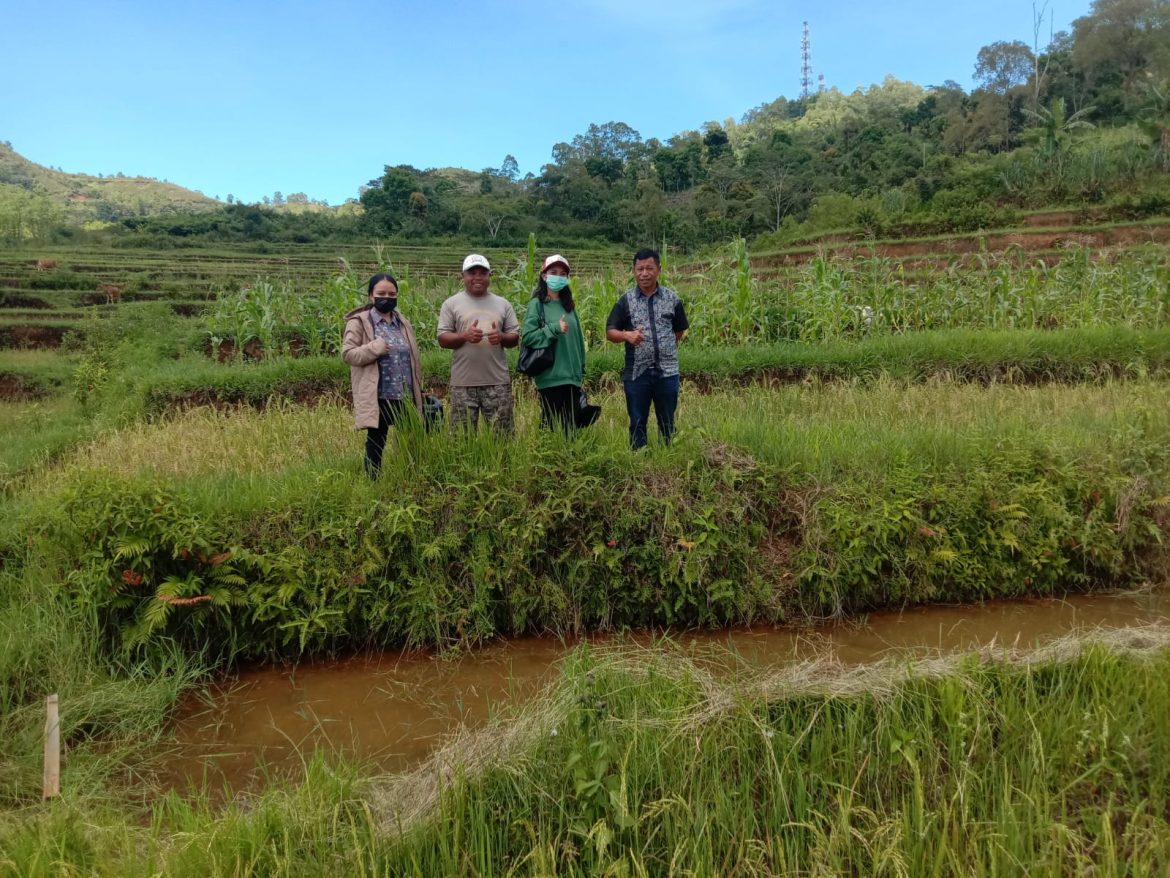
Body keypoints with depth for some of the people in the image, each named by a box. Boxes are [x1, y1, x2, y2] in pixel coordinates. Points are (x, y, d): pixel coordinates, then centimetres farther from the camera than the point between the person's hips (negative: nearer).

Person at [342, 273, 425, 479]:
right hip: (377, 397, -5)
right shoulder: (359, 322, -3)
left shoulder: (403, 323, 14)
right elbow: (347, 353, -8)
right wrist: (373, 349, -21)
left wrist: (419, 390, 16)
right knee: (376, 443, 3)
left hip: (405, 396, 5)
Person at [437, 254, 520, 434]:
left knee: (502, 434, 5)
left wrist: (502, 337, -13)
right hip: (463, 383, -1)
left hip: (498, 381, 2)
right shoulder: (451, 304, 5)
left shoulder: (503, 304, 11)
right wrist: (464, 336, -18)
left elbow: (515, 338, 10)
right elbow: (442, 339, 0)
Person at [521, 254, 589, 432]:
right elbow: (527, 336, -10)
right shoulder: (537, 304, -2)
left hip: (572, 377, 6)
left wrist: (581, 369, 15)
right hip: (550, 377, -6)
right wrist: (554, 329, -17)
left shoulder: (568, 304, 15)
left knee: (572, 425, 9)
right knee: (552, 426, -3)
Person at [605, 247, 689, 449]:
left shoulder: (672, 298, 4)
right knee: (637, 423, 6)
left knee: (667, 423, 9)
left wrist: (665, 348, 8)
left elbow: (679, 331, 15)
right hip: (637, 372, -1)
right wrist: (627, 335, -20)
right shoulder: (626, 300, 0)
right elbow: (610, 332, -2)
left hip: (667, 371, 1)